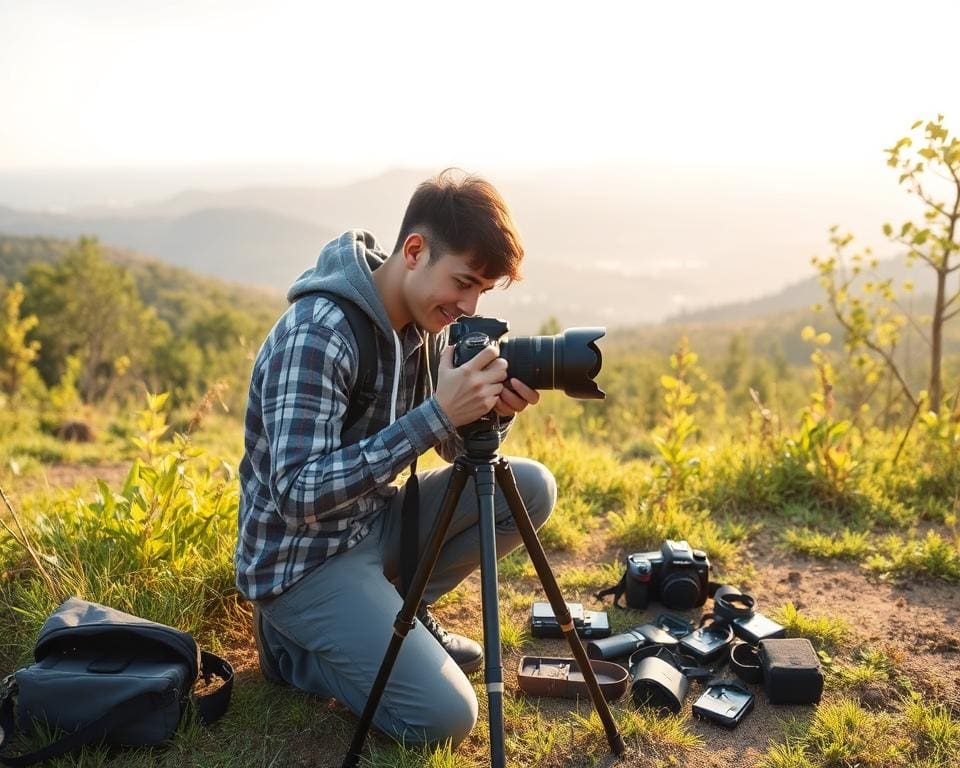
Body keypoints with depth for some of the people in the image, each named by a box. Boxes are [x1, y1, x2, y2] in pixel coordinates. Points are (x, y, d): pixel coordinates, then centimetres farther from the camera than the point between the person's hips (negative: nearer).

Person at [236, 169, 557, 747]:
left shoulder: (425, 319, -2)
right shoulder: (318, 333, -27)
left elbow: (457, 448, 6)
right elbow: (298, 497, -33)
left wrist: (492, 411, -18)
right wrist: (437, 414, -37)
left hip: (375, 519, 8)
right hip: (303, 554, -8)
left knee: (530, 488, -5)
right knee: (444, 716, -17)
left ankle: (398, 607, 9)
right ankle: (294, 646, 5)